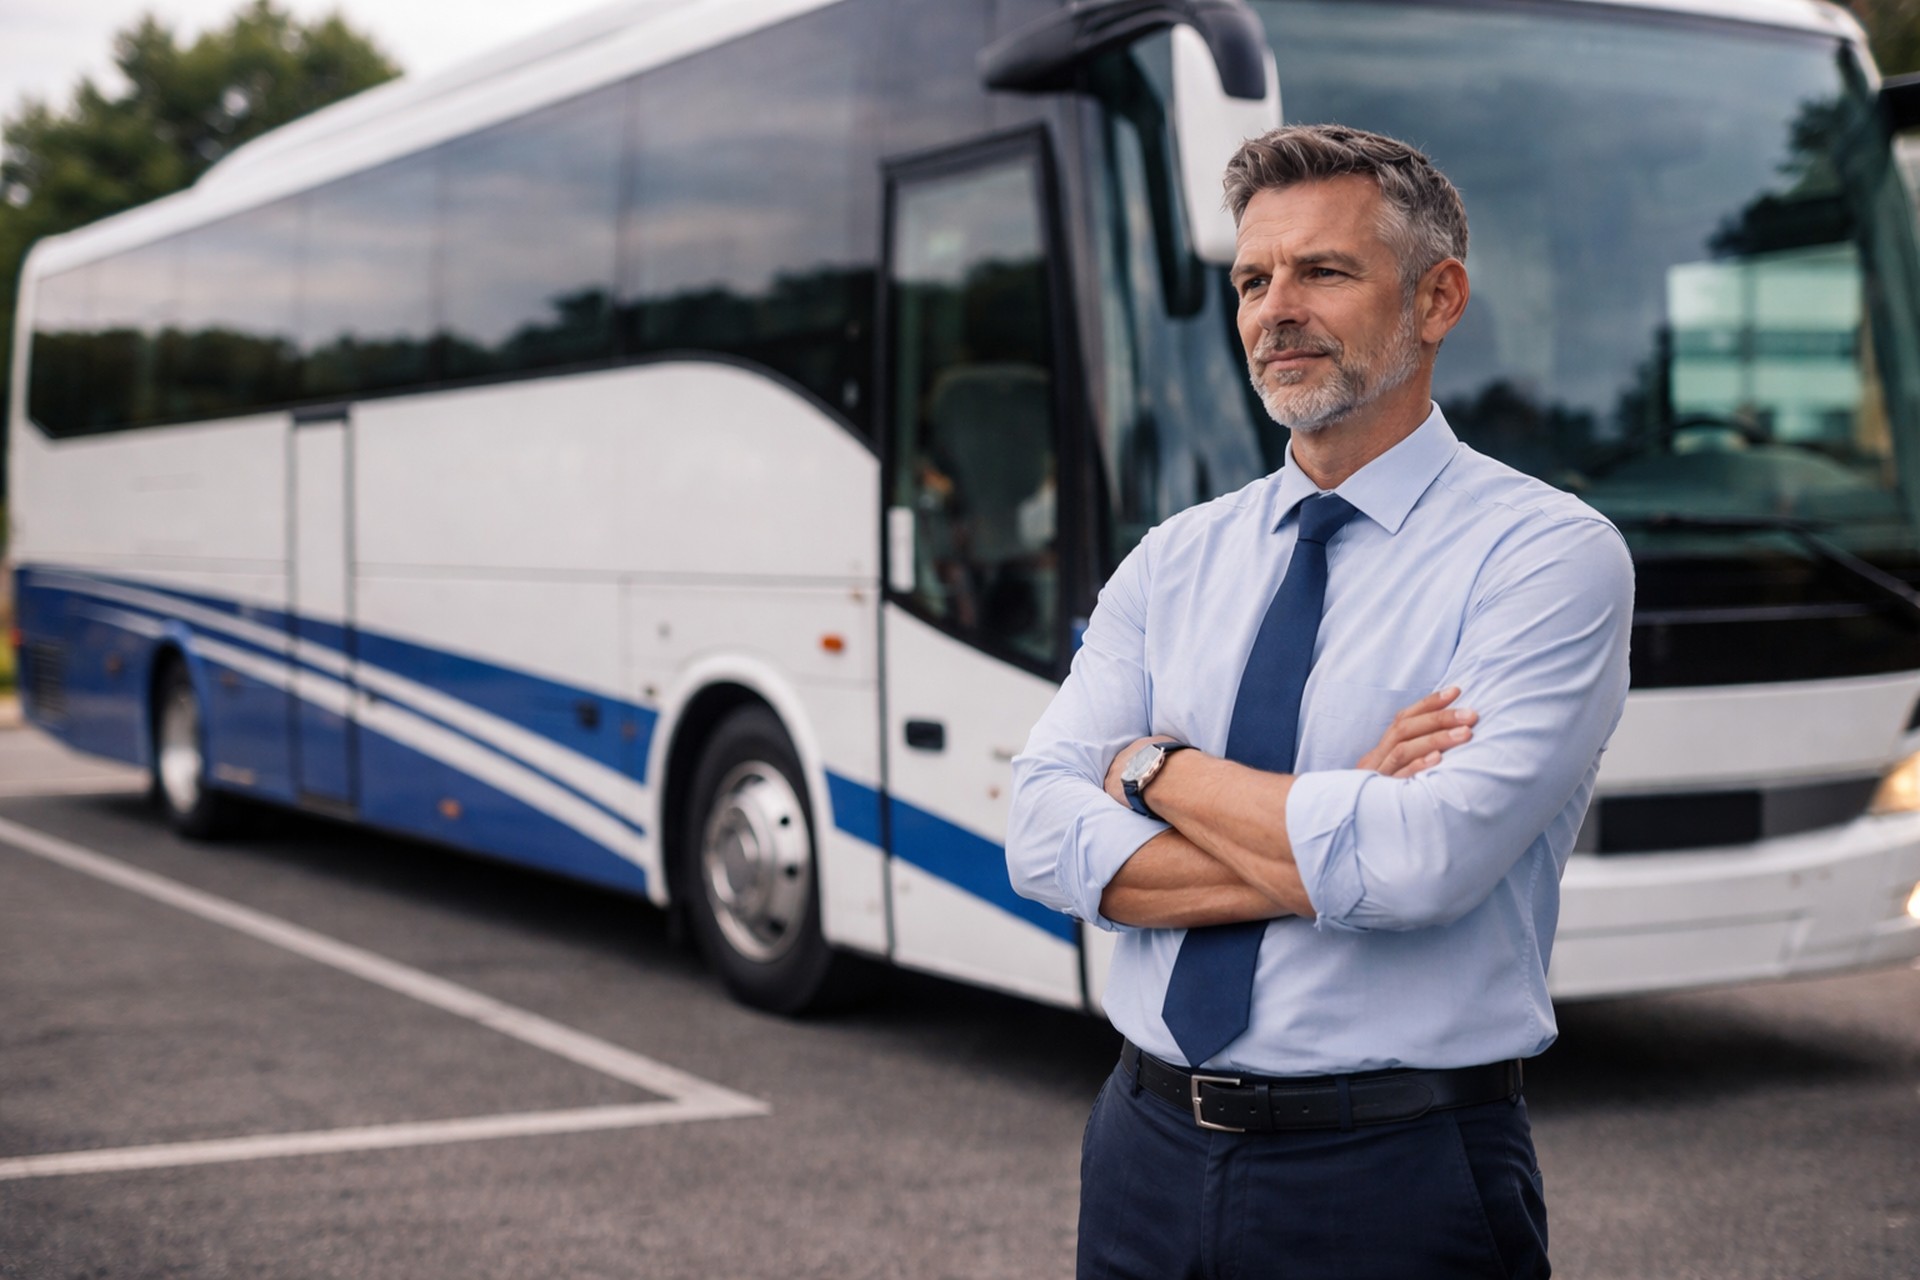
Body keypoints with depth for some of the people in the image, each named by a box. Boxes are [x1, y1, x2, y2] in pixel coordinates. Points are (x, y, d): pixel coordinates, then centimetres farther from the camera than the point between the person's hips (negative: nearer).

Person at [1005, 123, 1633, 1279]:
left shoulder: (1550, 554, -10)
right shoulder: (1173, 561, 6)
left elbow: (1429, 860, -23)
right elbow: (1047, 839, -6)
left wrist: (1159, 769, -10)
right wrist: (1333, 839, -18)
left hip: (1399, 1181, -4)